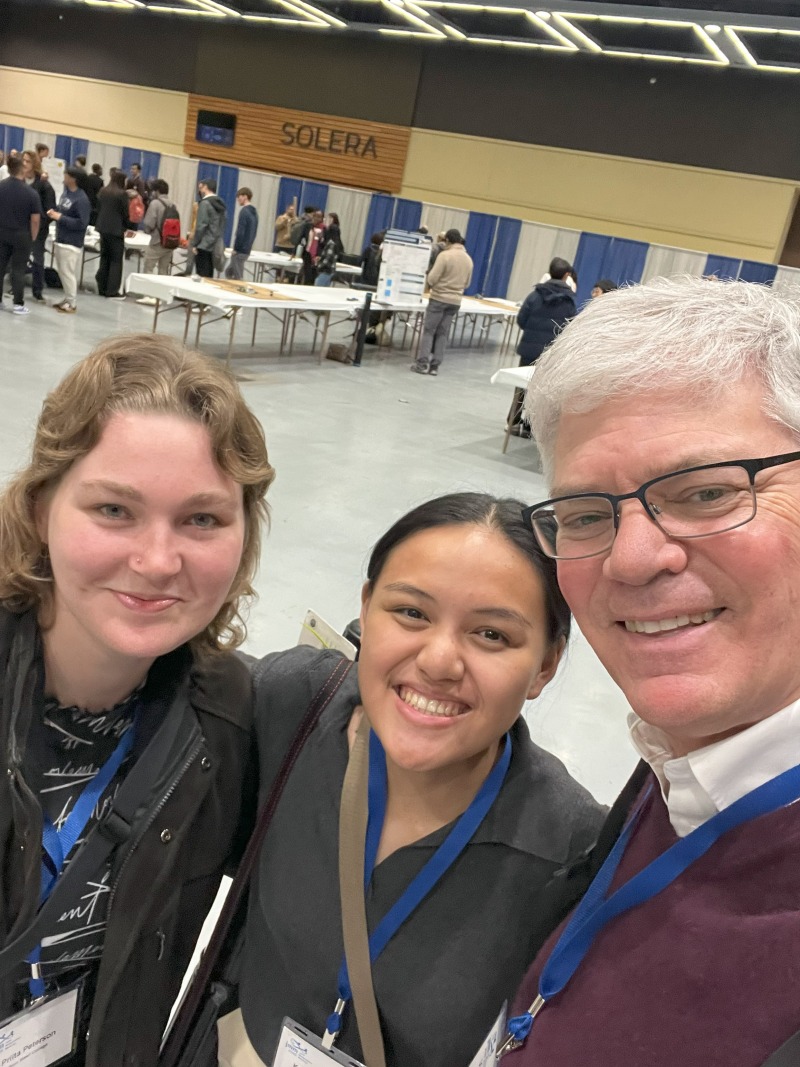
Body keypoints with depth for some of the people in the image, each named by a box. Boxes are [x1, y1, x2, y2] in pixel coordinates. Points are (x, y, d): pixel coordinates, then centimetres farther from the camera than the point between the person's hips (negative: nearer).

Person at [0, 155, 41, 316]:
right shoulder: (31, 193, -13)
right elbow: (35, 219, -12)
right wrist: (33, 237, 2)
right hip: (21, 235, -3)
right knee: (18, 270, 1)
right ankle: (18, 304, 3)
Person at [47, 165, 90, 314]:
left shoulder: (81, 199, -18)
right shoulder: (66, 192, 7)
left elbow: (82, 223, -22)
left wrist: (60, 217, -19)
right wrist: (54, 213, 1)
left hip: (71, 243, -9)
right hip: (61, 239, 9)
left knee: (68, 273, -4)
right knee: (62, 271, 15)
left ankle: (72, 304, 5)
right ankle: (68, 299, 26)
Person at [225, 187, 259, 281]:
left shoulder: (244, 211, -14)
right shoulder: (254, 212, 14)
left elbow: (240, 232, -20)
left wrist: (235, 249, -13)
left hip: (240, 250, -9)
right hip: (247, 249, 9)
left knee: (238, 277, -3)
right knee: (229, 272, 18)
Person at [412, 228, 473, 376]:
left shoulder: (445, 255, -13)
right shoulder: (468, 259, 7)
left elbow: (432, 279, -15)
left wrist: (431, 285, 6)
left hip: (439, 298, -5)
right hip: (455, 301, 5)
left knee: (428, 330, 2)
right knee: (443, 333, 9)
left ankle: (423, 363, -1)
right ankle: (435, 365, 8)